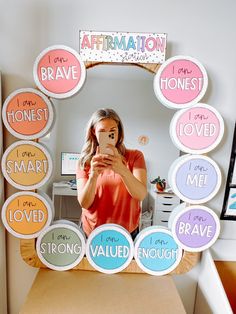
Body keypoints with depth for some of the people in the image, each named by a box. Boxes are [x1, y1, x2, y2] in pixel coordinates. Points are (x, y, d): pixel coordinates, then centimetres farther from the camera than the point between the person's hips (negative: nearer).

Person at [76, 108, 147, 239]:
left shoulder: (134, 156, -7)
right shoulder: (85, 162, -4)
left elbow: (141, 195, -18)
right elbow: (84, 203, -11)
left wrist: (123, 170, -35)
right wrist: (94, 175, -29)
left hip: (126, 232, 0)